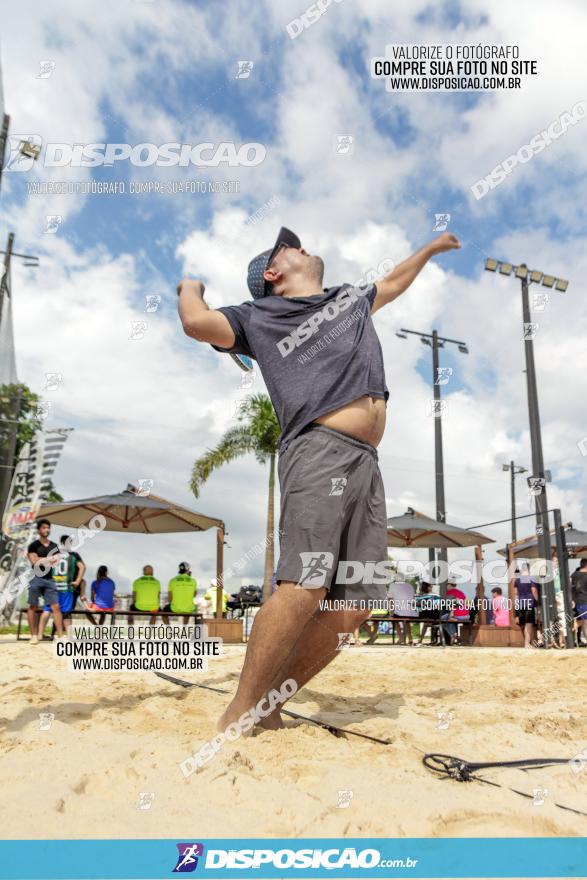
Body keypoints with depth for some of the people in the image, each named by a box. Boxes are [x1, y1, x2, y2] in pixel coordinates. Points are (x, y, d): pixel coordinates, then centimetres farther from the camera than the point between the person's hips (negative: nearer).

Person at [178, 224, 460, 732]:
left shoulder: (352, 299, 32)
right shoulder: (260, 317, 12)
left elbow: (391, 283, 51)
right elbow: (198, 323, -3)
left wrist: (430, 249, 63)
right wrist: (190, 288, 19)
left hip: (366, 463, 7)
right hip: (319, 451, -7)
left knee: (356, 602, -3)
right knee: (304, 587, -22)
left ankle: (267, 704, 5)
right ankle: (237, 716, -11)